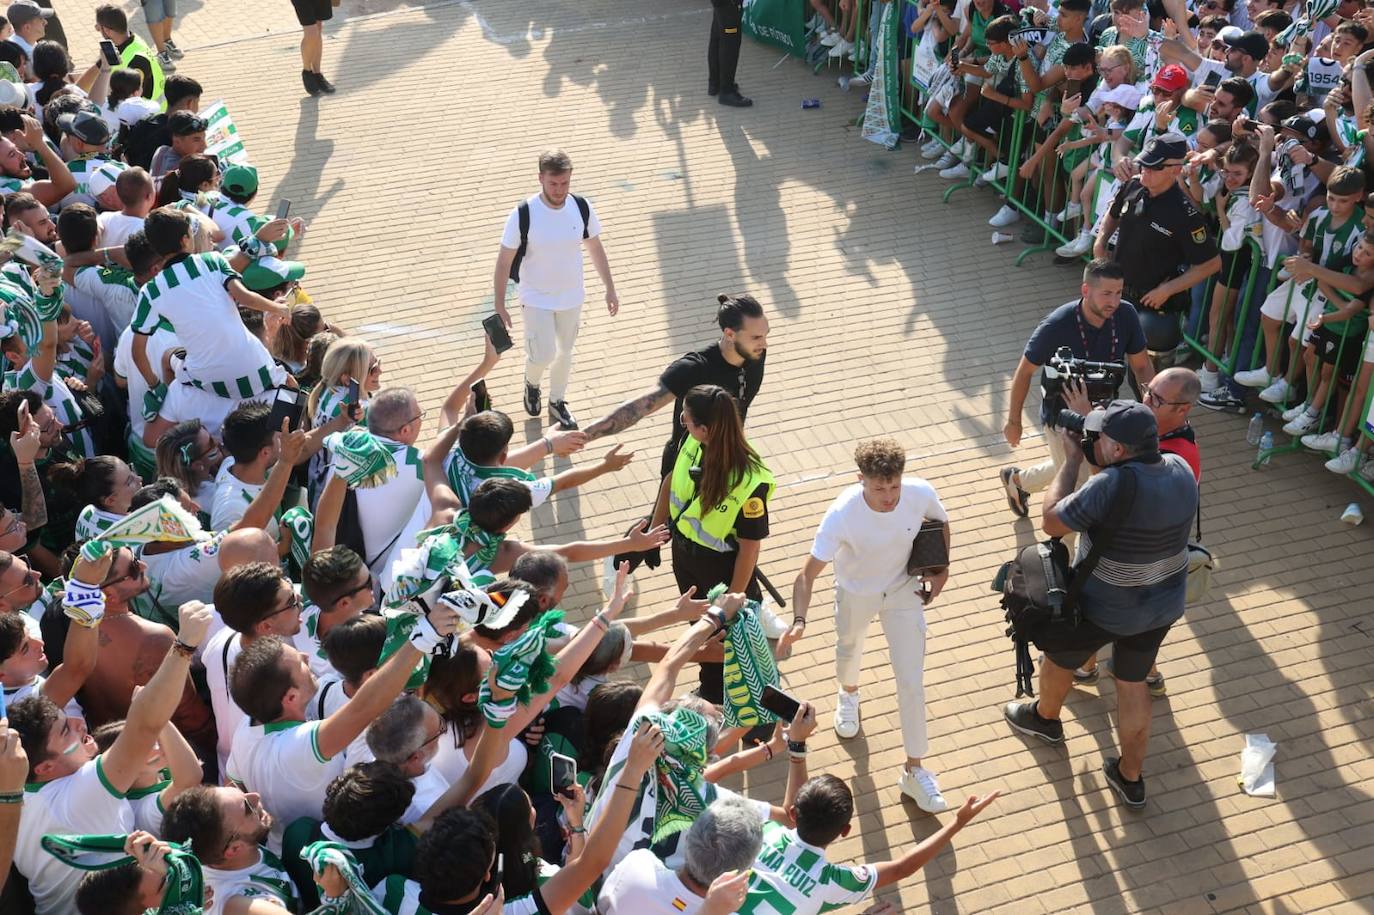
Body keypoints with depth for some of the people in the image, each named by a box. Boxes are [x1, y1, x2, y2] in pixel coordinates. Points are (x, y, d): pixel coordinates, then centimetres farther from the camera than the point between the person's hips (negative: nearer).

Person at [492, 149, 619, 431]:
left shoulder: (582, 207, -13)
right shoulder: (523, 215, -23)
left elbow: (595, 248, 3)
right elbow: (504, 261, -14)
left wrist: (610, 289, 5)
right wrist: (499, 305, -13)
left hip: (572, 296, 4)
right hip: (537, 299, -3)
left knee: (565, 352, 17)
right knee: (543, 355, -7)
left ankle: (557, 402, 41)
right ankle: (532, 383, 30)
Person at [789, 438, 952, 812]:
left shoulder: (921, 494, -30)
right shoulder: (841, 514, -38)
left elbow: (941, 523, -4)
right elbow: (809, 572, -33)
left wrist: (941, 571, -8)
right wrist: (799, 619, -47)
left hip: (904, 589, 1)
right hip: (856, 593, -1)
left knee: (912, 682, -1)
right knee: (849, 649, 29)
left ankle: (914, 771, 17)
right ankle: (848, 694, 66)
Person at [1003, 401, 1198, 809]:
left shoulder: (1112, 485, -34)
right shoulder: (1181, 470, -12)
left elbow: (1051, 522, -23)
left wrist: (1072, 460, -16)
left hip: (1102, 609, -5)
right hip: (1163, 605, 5)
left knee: (1058, 657, 26)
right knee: (1133, 683, 23)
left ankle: (1044, 717, 54)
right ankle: (1130, 778, 34)